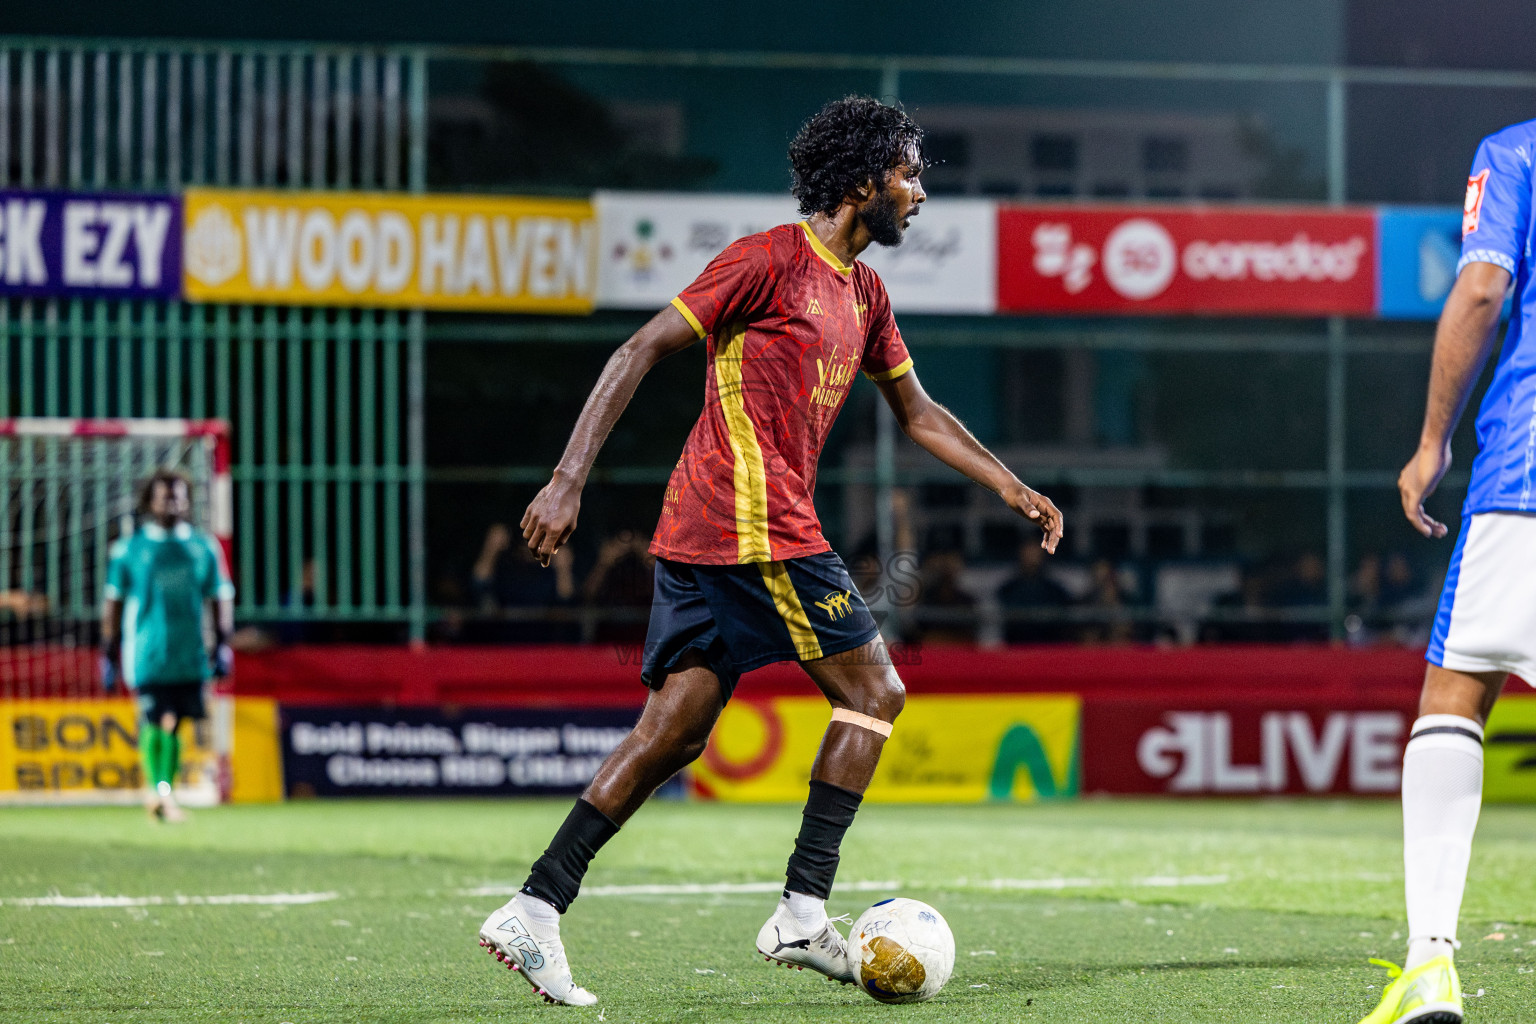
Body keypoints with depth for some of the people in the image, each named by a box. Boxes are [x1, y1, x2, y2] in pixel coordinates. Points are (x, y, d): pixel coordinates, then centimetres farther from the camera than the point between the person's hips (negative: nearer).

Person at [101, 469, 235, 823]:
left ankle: (165, 790, 14)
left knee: (173, 724, 4)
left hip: (190, 656, 2)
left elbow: (221, 598, 15)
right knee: (154, 724, -6)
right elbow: (113, 602, 7)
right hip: (146, 656, -2)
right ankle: (156, 787, 7)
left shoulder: (203, 547, 10)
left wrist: (223, 645, 6)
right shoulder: (129, 548, 3)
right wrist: (109, 653, 4)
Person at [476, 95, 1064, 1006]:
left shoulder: (865, 292, 19)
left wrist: (1013, 488, 24)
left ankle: (534, 911, -1)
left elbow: (918, 412, 31)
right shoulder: (769, 260, -9)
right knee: (874, 692, -2)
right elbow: (640, 352, -11)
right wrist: (569, 481, -16)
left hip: (701, 535, 9)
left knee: (675, 730, 4)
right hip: (757, 524, -9)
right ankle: (803, 913, -3)